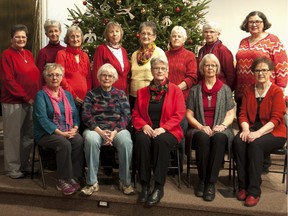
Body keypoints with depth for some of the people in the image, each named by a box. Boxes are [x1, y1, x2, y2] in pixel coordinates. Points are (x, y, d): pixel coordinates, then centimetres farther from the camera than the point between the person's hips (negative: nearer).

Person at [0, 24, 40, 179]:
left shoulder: (28, 54, 13)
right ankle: (13, 168, 15)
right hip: (13, 102, -6)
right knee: (13, 136, 2)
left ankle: (25, 165, 25)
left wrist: (37, 95, 5)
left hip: (31, 101, 7)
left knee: (28, 135, 12)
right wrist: (26, 97, -15)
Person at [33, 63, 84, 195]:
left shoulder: (67, 95, 16)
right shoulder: (41, 95, -2)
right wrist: (60, 133, -21)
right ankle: (63, 180, -19)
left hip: (68, 132, 4)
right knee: (64, 144, -33)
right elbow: (42, 118, -13)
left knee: (79, 140, -27)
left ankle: (75, 177, -20)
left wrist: (75, 128, -11)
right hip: (46, 133, -4)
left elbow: (75, 114, 10)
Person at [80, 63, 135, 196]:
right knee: (91, 140, -35)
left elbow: (126, 116, 4)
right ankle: (92, 183, -23)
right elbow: (86, 115, 2)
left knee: (126, 141, -33)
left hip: (117, 129, 0)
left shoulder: (120, 94, 15)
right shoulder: (91, 94, 14)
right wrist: (100, 131, -14)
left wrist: (114, 132, -13)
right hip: (96, 129, 0)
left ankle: (125, 182, -17)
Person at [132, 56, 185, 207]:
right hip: (147, 130, 2)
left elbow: (178, 115, -4)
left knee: (161, 141, -37)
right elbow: (136, 115, 11)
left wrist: (162, 128, -18)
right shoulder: (142, 91, 14)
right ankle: (144, 185, -26)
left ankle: (159, 187, -28)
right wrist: (144, 126, -11)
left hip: (168, 131, -2)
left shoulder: (175, 90, 5)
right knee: (141, 140, -33)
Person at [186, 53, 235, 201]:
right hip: (200, 130, 0)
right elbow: (189, 114, 8)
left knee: (218, 138, -36)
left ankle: (211, 183, -30)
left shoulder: (225, 89, 14)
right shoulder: (195, 90, 14)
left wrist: (223, 125, -12)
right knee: (203, 138, -36)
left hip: (220, 130, 0)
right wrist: (200, 126, -10)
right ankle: (202, 180, -22)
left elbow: (230, 114, 8)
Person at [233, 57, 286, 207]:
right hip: (252, 130, 4)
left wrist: (258, 133, -25)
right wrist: (246, 130, -14)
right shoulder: (248, 91, 12)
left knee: (255, 144, -34)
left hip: (273, 132, -4)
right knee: (238, 141, -29)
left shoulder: (277, 91, -3)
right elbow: (243, 114, 7)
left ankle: (254, 191, -26)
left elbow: (276, 119, -12)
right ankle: (243, 186, -20)